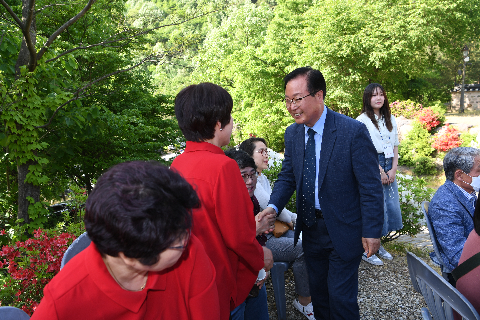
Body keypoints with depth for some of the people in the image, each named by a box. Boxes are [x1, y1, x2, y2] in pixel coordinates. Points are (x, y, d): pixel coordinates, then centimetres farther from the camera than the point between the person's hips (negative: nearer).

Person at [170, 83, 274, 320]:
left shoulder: (178, 164, -3)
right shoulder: (223, 166, -26)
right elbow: (239, 236, -22)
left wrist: (251, 222, 12)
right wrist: (261, 257, -3)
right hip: (225, 281, -7)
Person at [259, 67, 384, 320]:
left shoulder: (353, 131, -19)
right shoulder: (292, 133, -1)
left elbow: (370, 186, -15)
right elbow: (287, 177, 5)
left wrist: (372, 231, -14)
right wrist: (273, 207, -13)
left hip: (343, 230, -5)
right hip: (310, 229, 6)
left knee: (341, 298, 6)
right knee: (318, 292, 21)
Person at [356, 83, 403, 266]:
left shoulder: (390, 119, 13)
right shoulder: (362, 120, -6)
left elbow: (395, 146, 13)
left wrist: (393, 169, 1)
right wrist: (379, 170, -12)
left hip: (389, 167, 7)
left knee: (392, 206, 7)